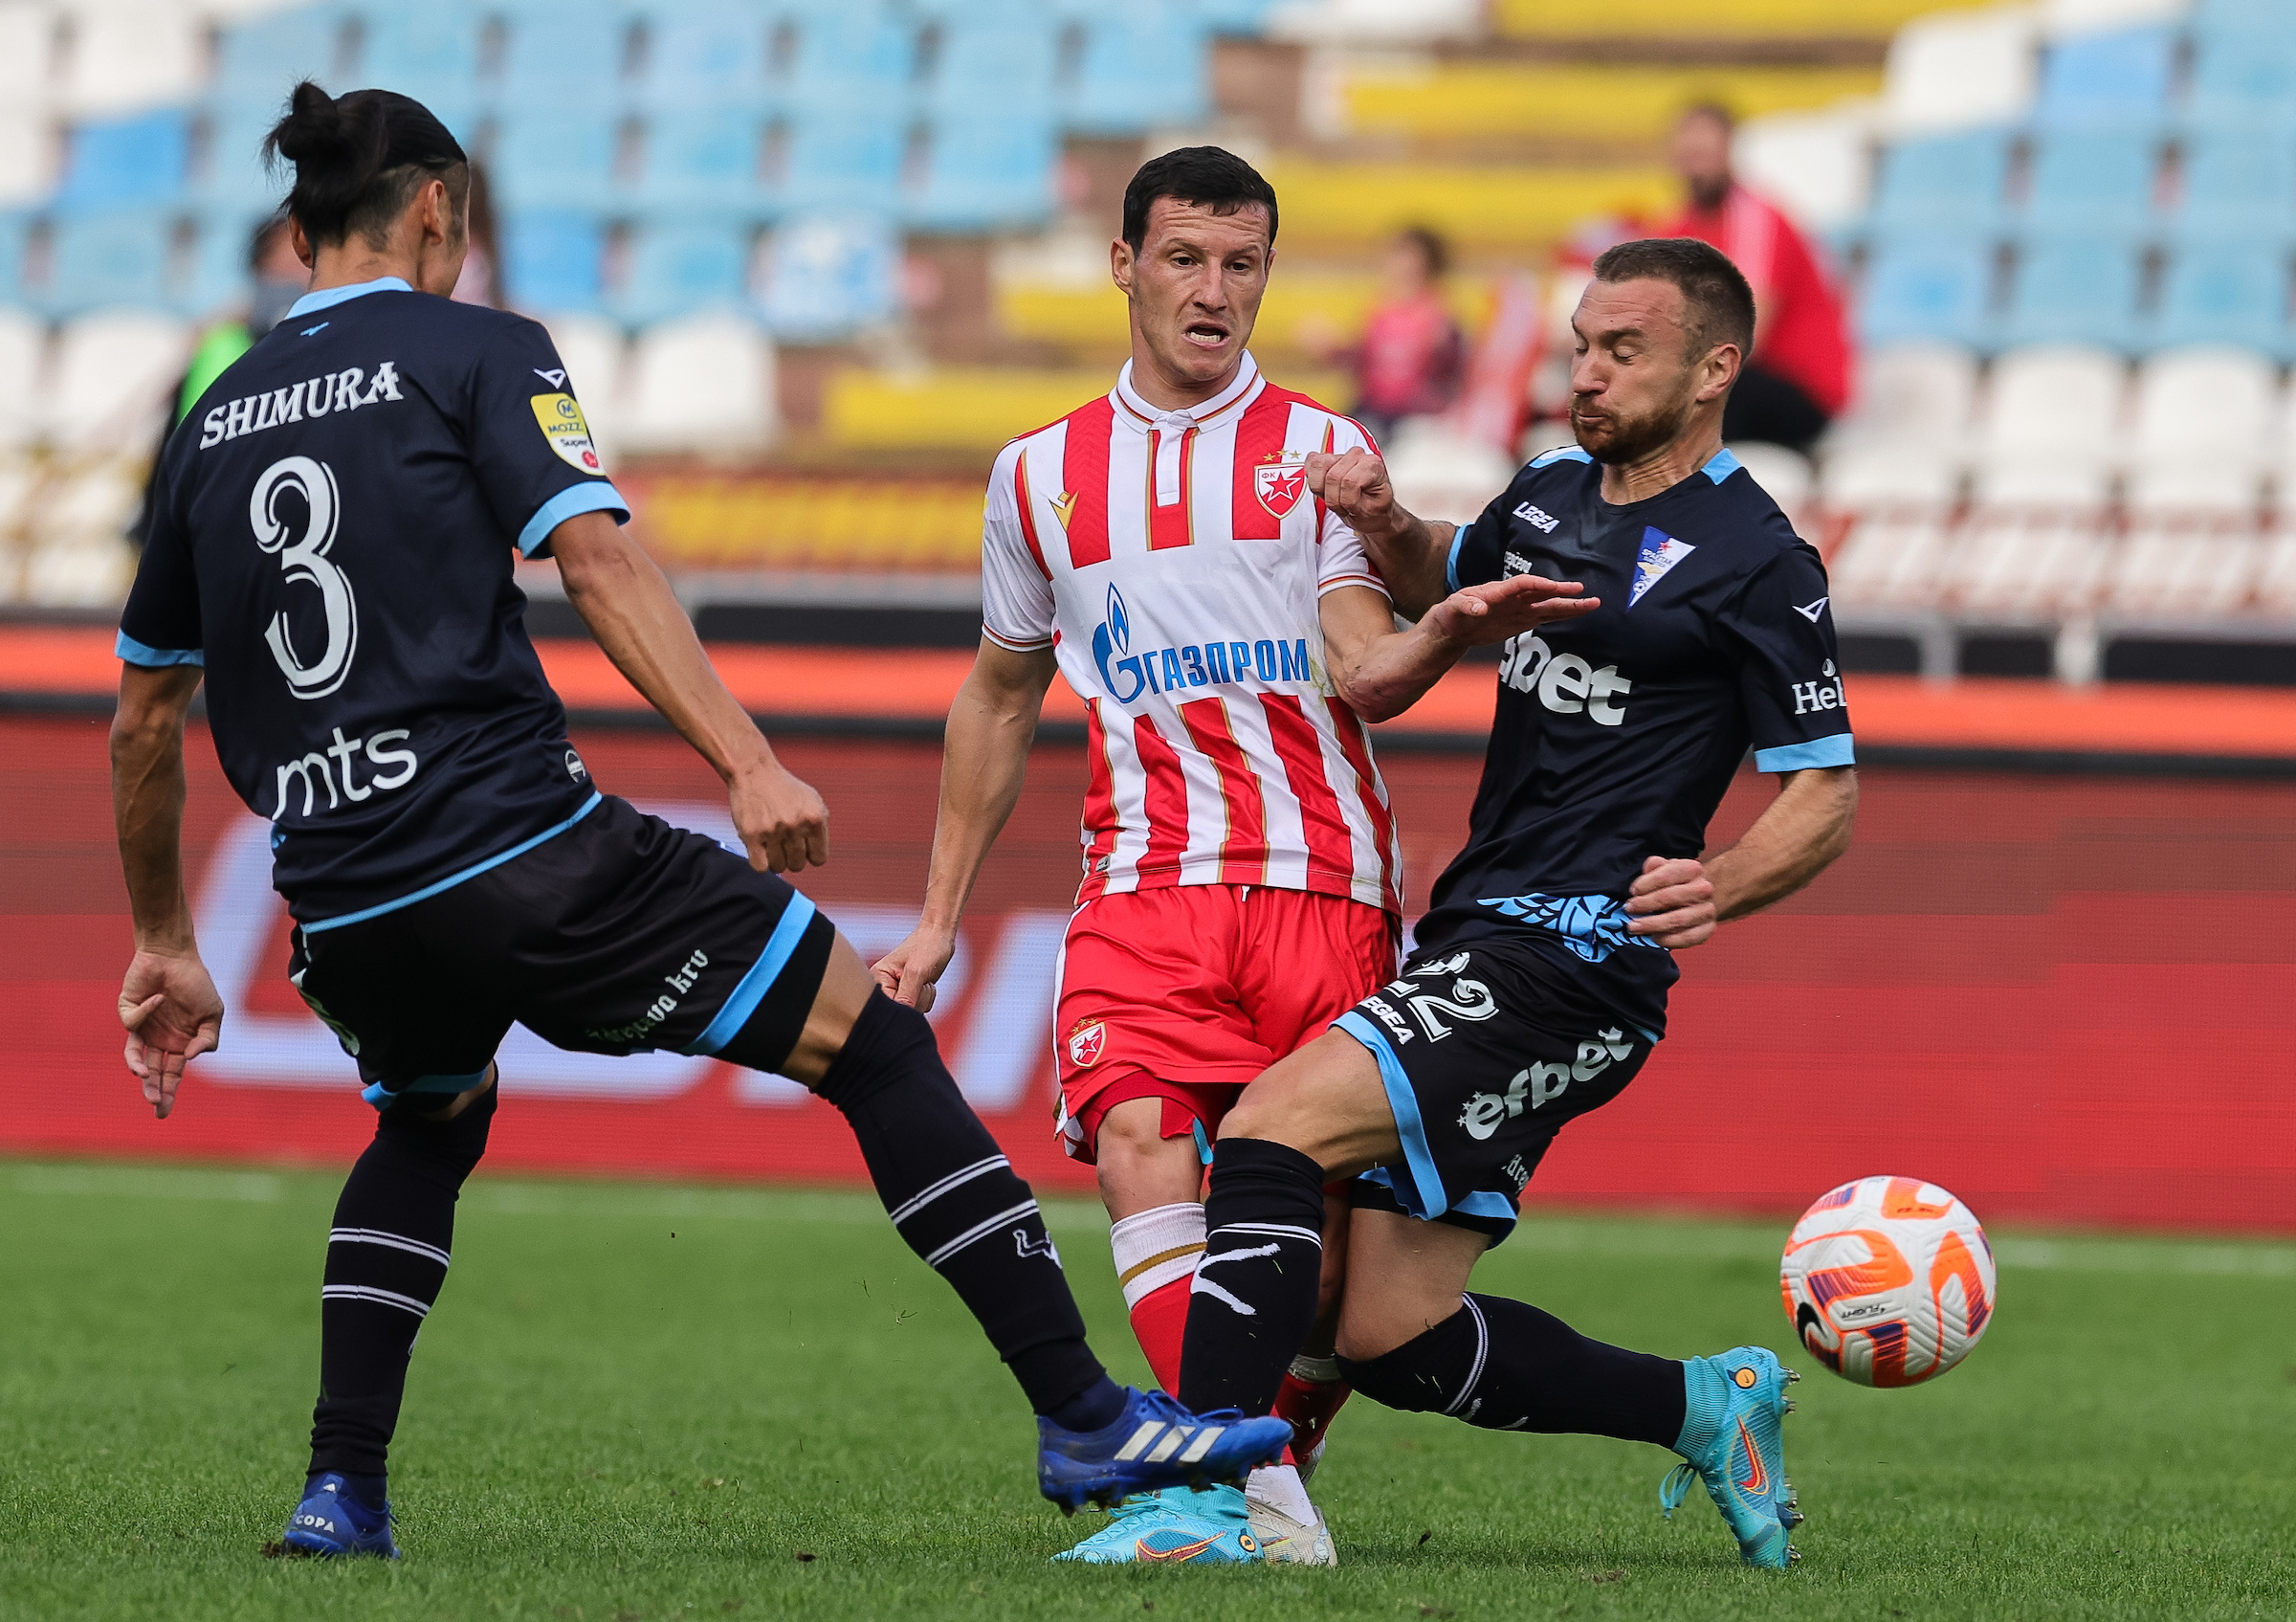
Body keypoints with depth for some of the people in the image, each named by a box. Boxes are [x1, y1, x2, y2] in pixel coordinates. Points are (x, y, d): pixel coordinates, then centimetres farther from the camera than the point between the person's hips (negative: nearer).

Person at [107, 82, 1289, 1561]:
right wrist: (748, 762, -19)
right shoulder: (473, 353, 2)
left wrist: (166, 943, 34)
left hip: (342, 909, 6)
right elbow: (596, 556, -13)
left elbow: (145, 718, 24)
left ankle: (342, 1489, 21)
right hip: (524, 853, -6)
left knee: (431, 1122, 35)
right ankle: (1084, 1419, -2)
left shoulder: (215, 423, 18)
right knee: (873, 1041, 3)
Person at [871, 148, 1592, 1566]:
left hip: (1324, 882, -1)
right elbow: (1001, 699, 27)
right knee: (1139, 1145, -23)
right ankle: (1254, 1498, -31)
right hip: (1146, 887, 1)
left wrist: (1447, 633, -24)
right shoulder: (1043, 476, 16)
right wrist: (940, 916, 26)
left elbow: (1364, 674, -2)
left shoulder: (1318, 451, 9)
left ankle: (1273, 1466, 12)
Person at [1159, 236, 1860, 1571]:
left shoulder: (1755, 562, -7)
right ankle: (1709, 1408, 20)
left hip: (1576, 956, -8)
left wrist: (1721, 887, -26)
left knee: (1275, 1122, -25)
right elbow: (1448, 587, 37)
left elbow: (1826, 798, -6)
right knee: (1392, 1337, 3)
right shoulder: (1553, 497, 15)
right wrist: (1388, 530, 13)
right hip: (1475, 940, 8)